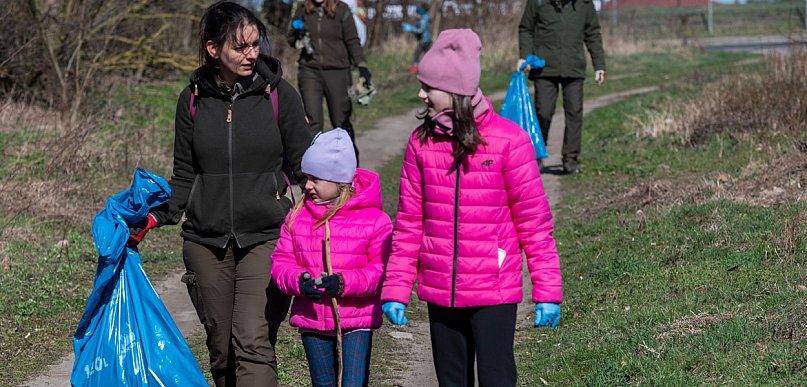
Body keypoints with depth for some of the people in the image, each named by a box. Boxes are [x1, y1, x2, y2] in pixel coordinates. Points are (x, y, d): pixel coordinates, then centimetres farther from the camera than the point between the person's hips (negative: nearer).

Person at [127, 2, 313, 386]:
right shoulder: (193, 99, 6)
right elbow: (185, 176, 13)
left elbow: (305, 165, 4)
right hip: (206, 242, 3)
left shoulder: (277, 93, 0)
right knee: (221, 350, 8)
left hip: (265, 238, -3)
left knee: (253, 343, -17)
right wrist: (159, 215, -3)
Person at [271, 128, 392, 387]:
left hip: (357, 319, -4)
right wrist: (298, 281, -17)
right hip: (311, 318, 4)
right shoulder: (297, 217, 4)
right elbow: (281, 261, 5)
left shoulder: (374, 219, -8)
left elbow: (383, 269, -11)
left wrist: (344, 283, -24)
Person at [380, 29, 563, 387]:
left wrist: (547, 290, -7)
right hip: (439, 291, 4)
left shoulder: (509, 140, -10)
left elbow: (534, 220, -7)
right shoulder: (422, 142, 2)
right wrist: (396, 288, 3)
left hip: (493, 291, -4)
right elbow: (409, 221, 7)